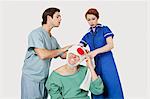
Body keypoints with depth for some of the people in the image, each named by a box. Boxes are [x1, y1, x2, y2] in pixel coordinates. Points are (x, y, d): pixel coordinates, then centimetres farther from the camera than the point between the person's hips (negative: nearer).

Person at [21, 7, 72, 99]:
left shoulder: (53, 39, 11)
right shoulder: (36, 33, -13)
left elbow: (63, 55, 18)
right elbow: (43, 55, -24)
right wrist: (64, 49, -16)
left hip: (44, 78, 7)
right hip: (32, 78, -7)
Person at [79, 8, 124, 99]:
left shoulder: (105, 29, 4)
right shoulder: (87, 36, 17)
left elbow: (110, 45, -10)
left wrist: (96, 51, -25)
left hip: (107, 63, -4)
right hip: (94, 65, 4)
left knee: (111, 87, -7)